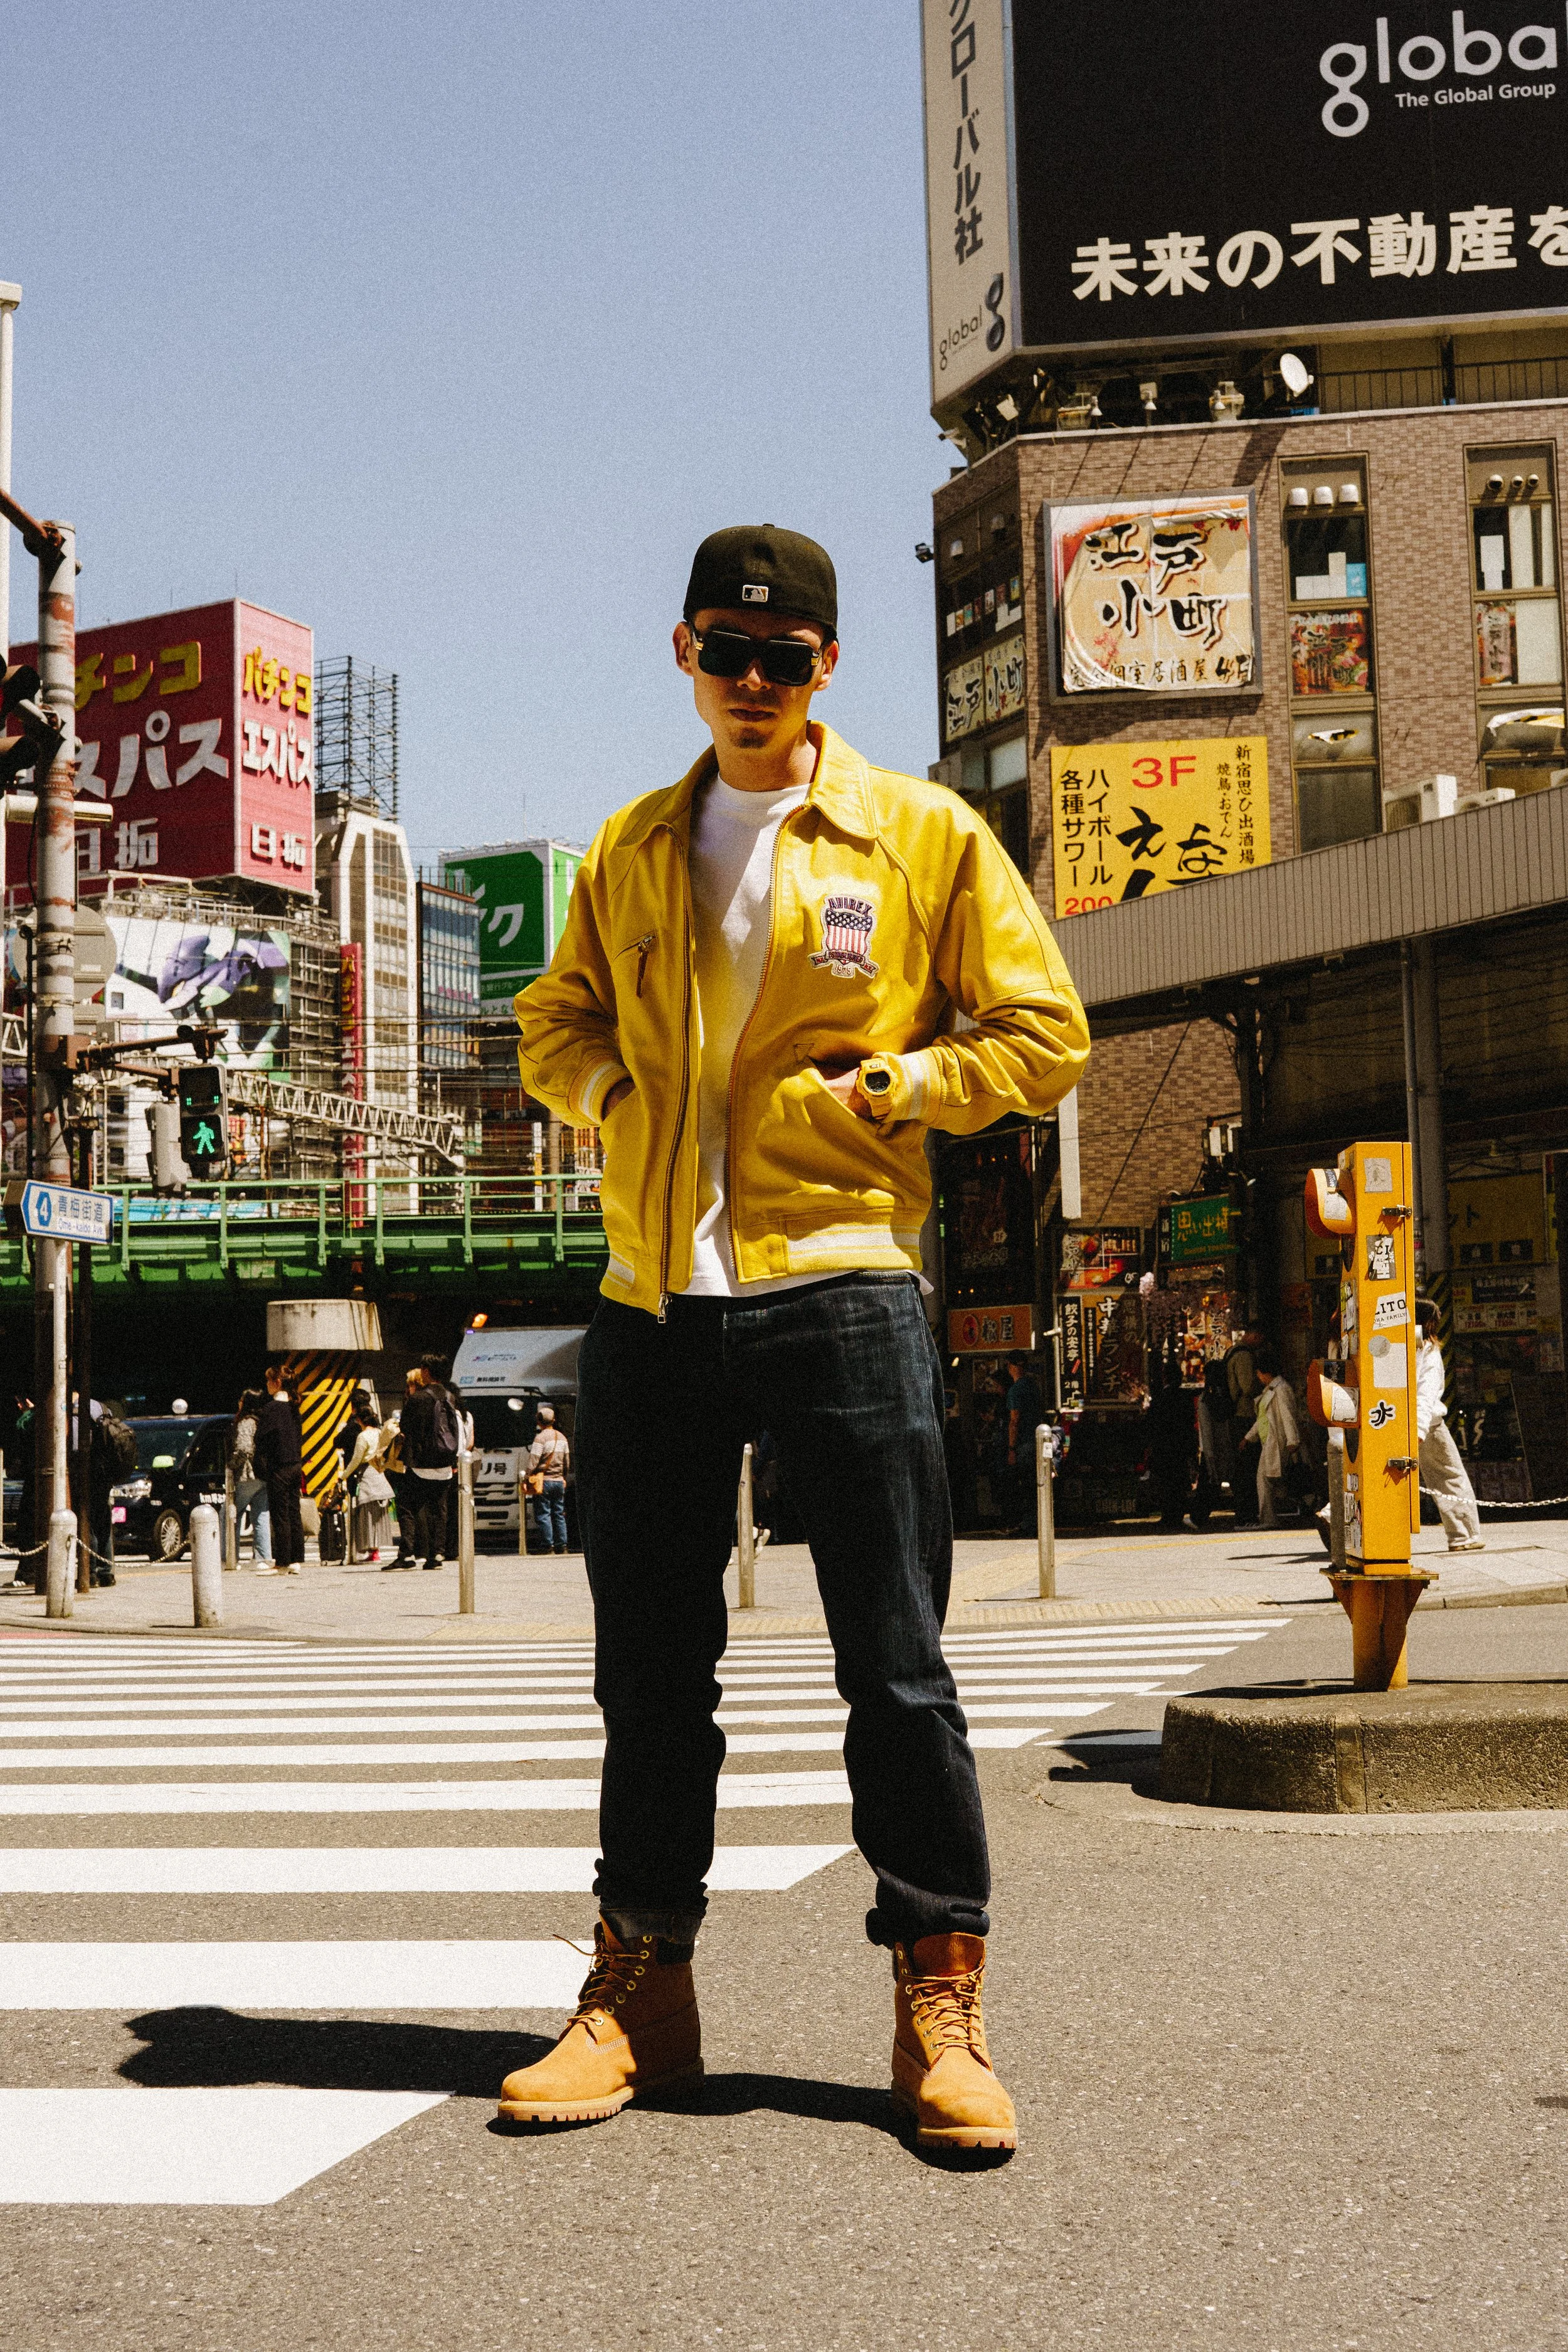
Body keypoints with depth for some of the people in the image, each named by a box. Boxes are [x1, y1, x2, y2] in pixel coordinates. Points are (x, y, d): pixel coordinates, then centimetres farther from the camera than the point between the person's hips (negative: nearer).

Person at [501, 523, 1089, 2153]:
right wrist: (623, 1095, 4)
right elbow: (554, 1029, 25)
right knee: (650, 1668, 10)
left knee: (895, 1665, -1)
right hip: (651, 1301, 4)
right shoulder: (629, 852, 16)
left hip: (836, 1286, -4)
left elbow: (1042, 1038, 3)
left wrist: (864, 1092, -7)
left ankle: (938, 2002, 9)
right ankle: (639, 1989, 21)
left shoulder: (923, 835, 4)